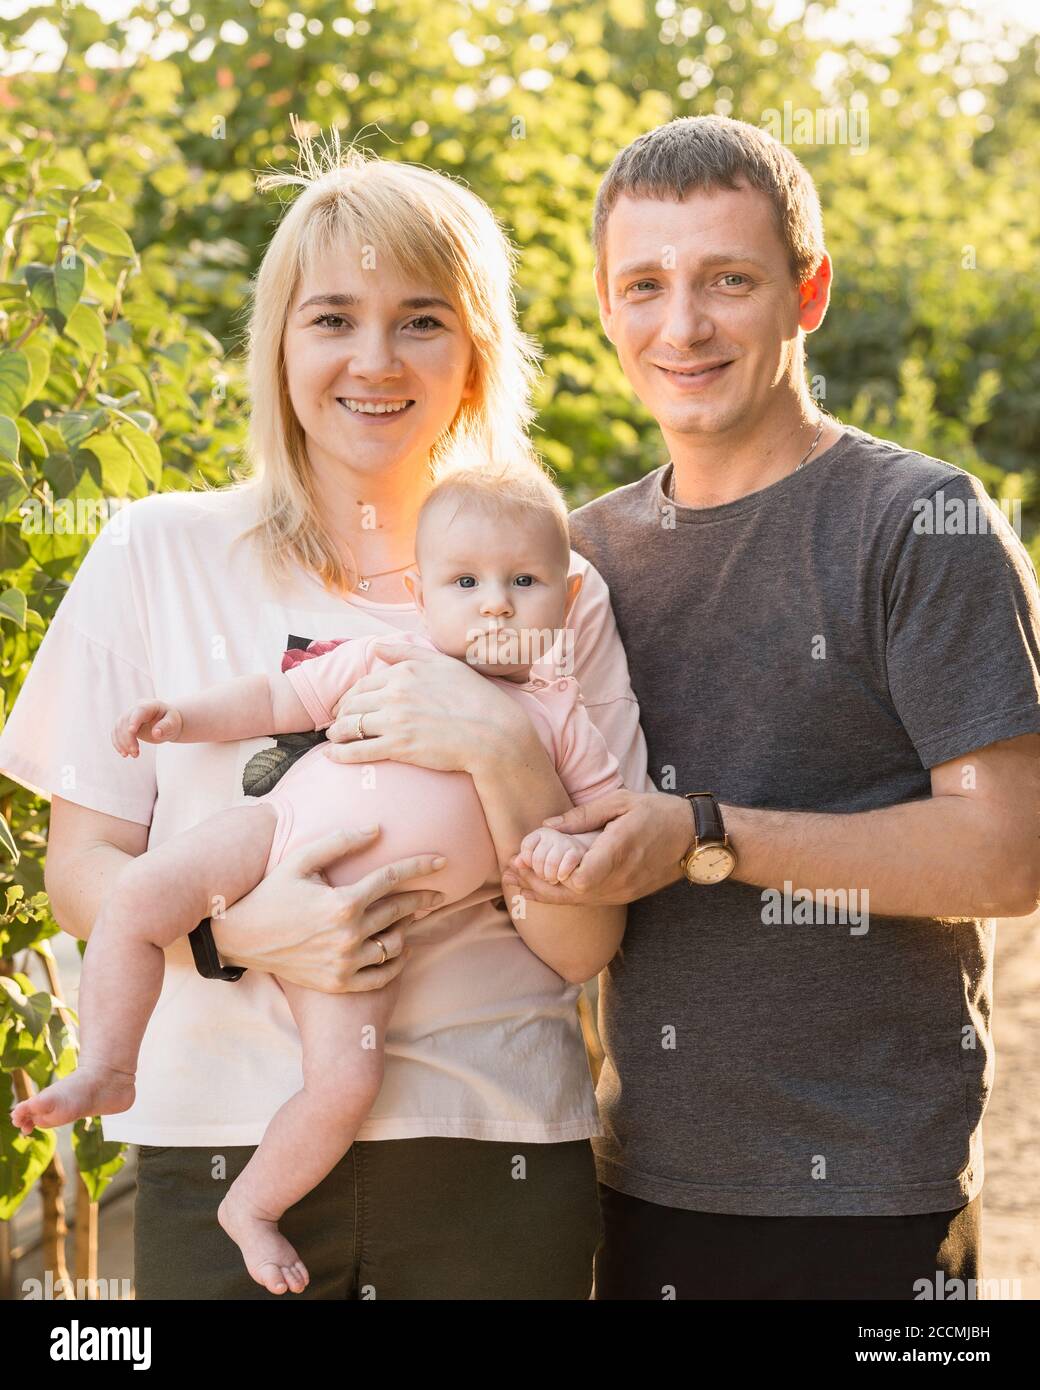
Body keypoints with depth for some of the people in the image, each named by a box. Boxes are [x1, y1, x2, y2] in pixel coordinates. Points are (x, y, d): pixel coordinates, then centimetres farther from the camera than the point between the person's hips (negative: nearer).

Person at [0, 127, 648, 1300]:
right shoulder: (155, 555, 2)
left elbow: (585, 942, 0)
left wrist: (503, 750, -17)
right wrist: (241, 929, -17)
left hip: (494, 1158, 1)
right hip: (224, 1143, 0)